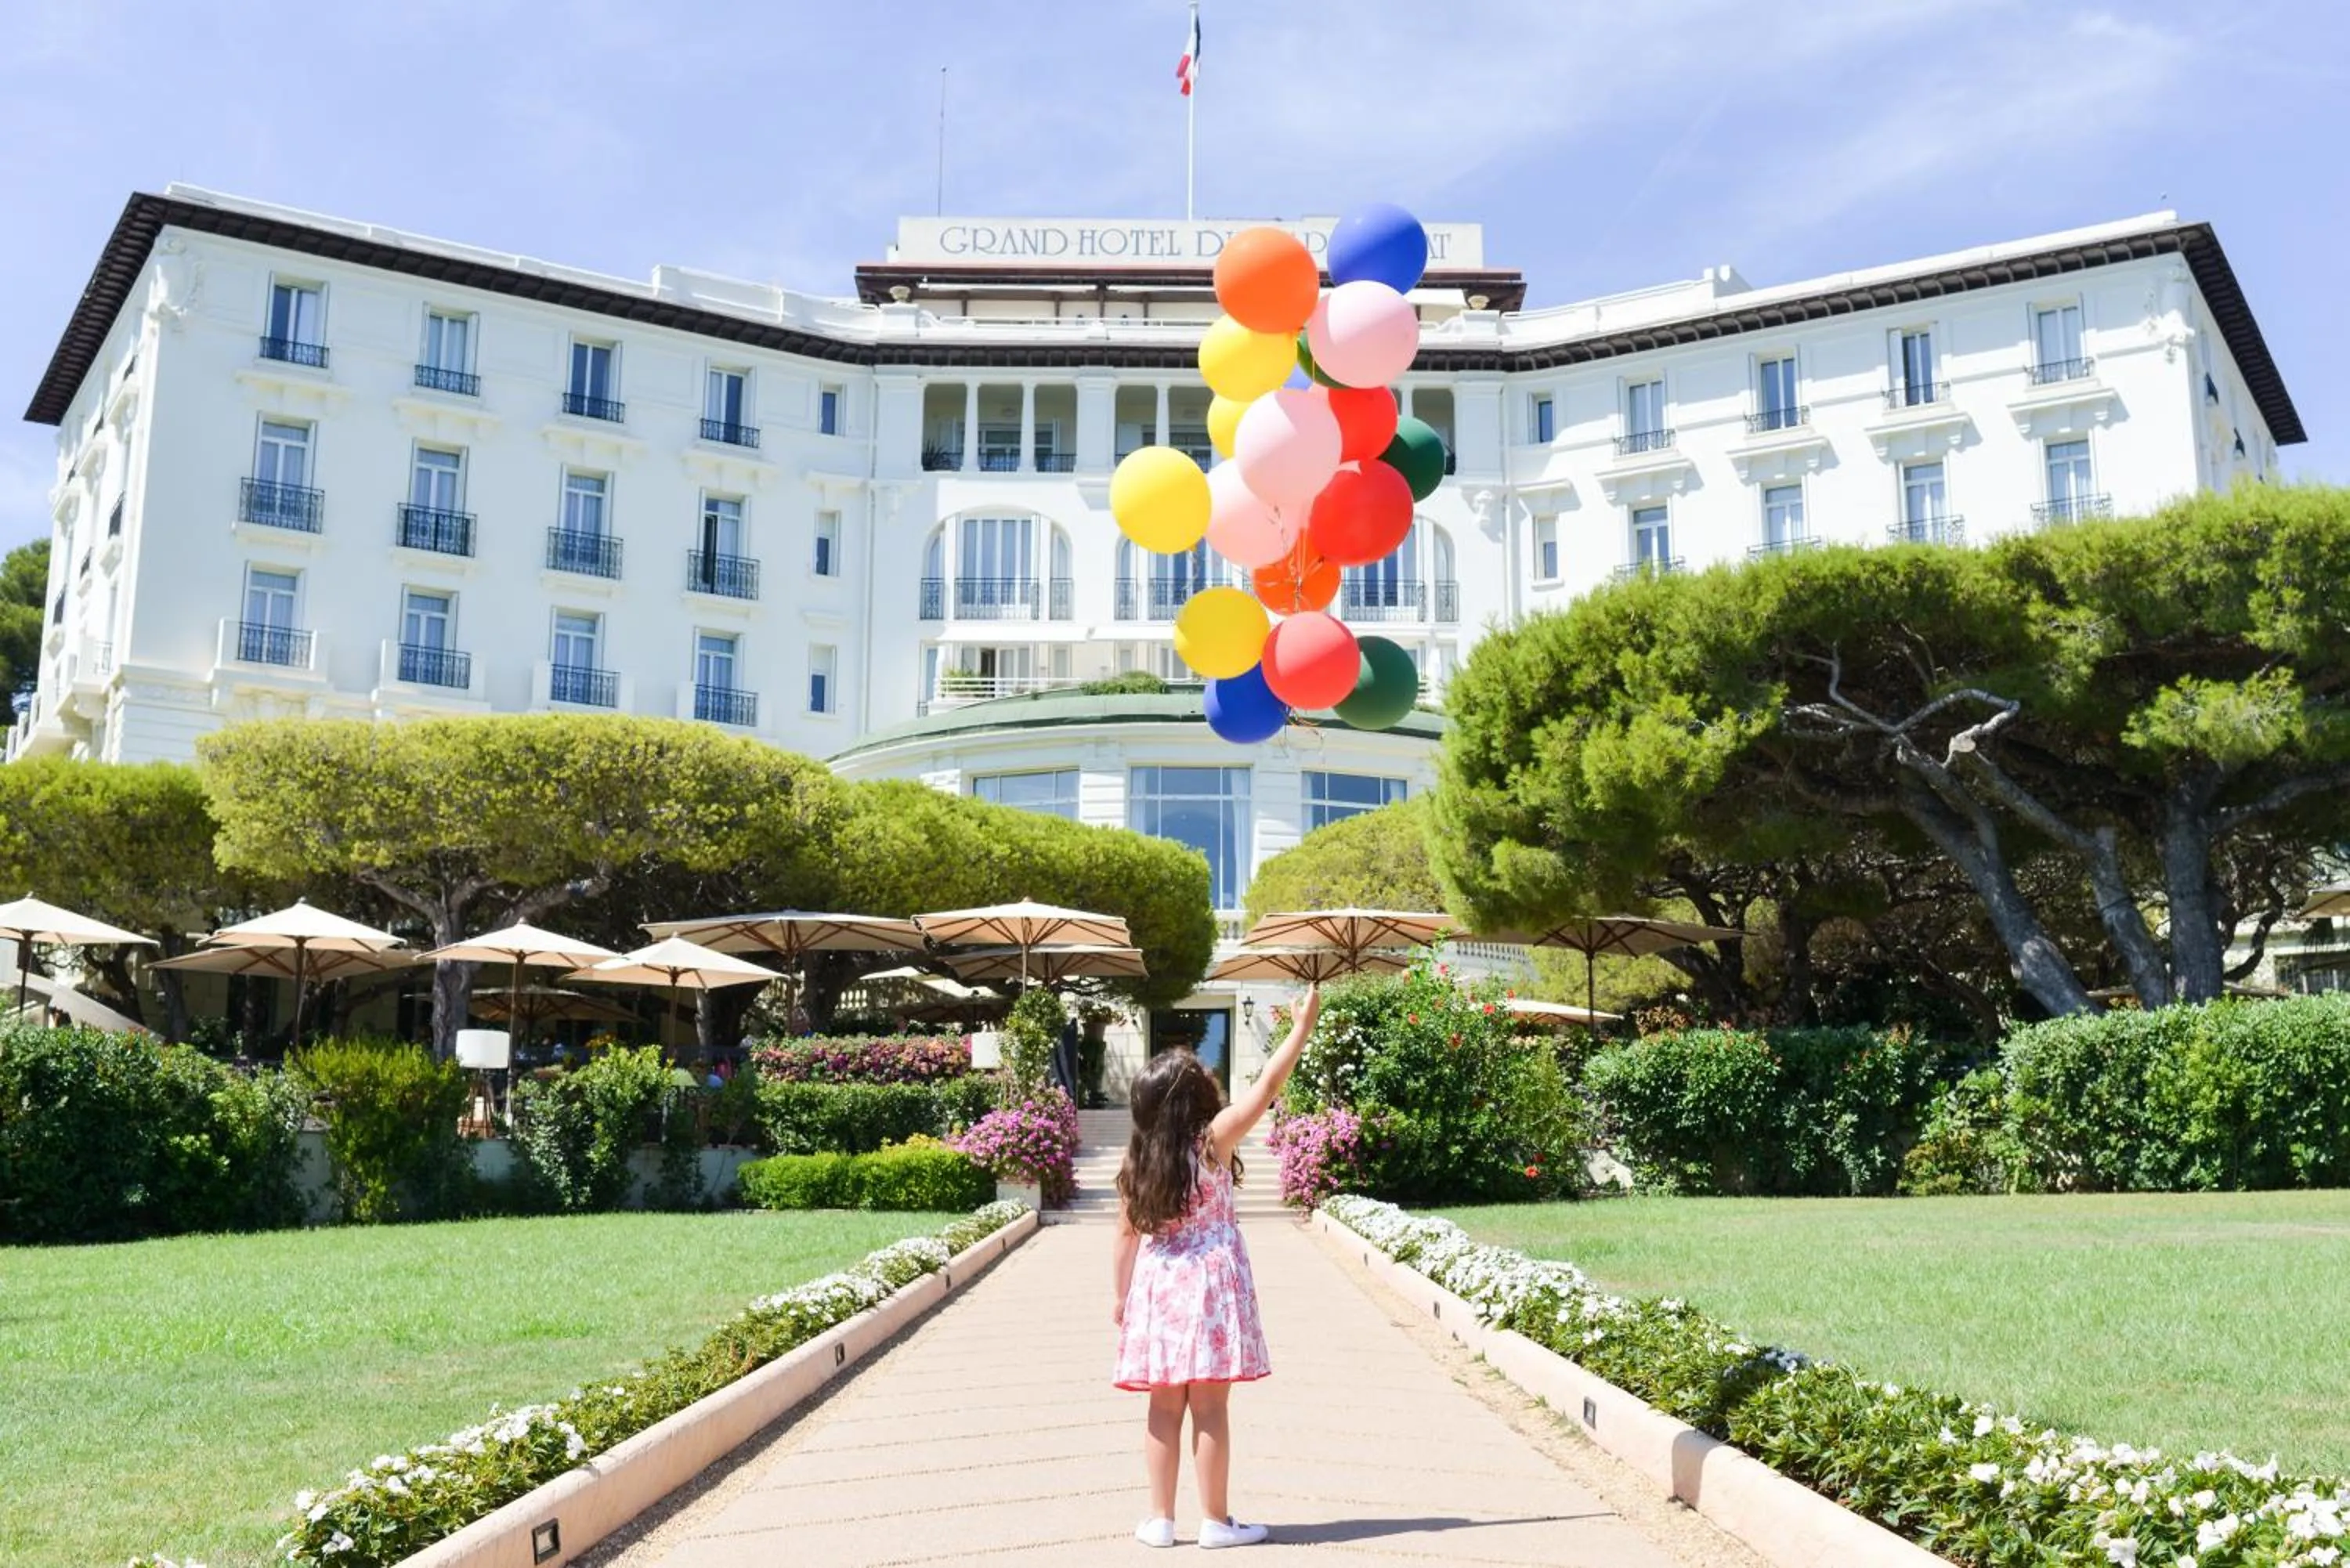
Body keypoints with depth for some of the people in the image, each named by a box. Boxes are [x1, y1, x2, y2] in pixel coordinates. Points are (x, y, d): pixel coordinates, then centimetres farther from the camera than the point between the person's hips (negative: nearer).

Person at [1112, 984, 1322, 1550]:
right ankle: (1216, 1521, 9)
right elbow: (1268, 1085, -7)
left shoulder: (1138, 1157, 1)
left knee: (1165, 1407, 10)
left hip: (1157, 1287, 4)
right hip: (1210, 1283, -4)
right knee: (1210, 1406, 2)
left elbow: (1128, 1234, 6)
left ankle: (1160, 1519, 15)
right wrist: (1303, 1024, 0)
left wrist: (1121, 1295, 15)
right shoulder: (1213, 1139, -10)